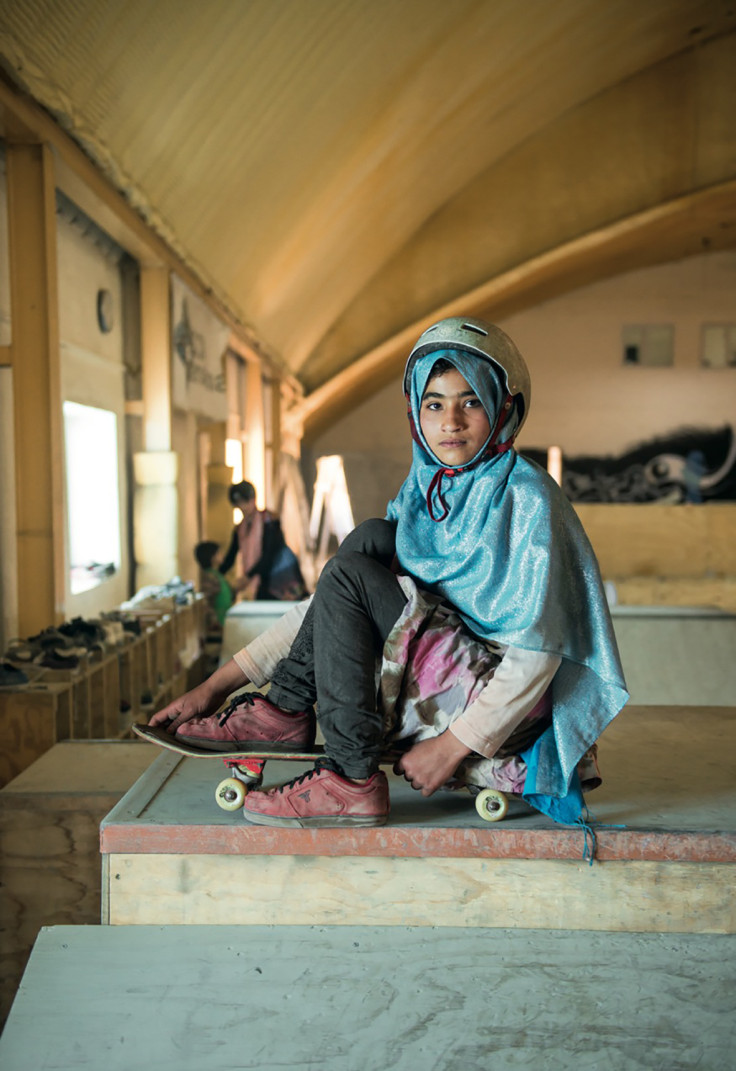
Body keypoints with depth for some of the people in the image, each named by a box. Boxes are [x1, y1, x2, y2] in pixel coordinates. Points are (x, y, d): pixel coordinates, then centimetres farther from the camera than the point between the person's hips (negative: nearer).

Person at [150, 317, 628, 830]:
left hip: (506, 706, -7)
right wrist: (217, 685, 2)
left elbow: (537, 651, -20)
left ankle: (352, 778, -17)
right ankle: (285, 711, -3)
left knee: (348, 574, -17)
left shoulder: (525, 497, -14)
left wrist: (452, 745, -23)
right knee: (371, 540, -2)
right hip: (447, 677, 7)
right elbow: (330, 607, 6)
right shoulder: (423, 493, 7)